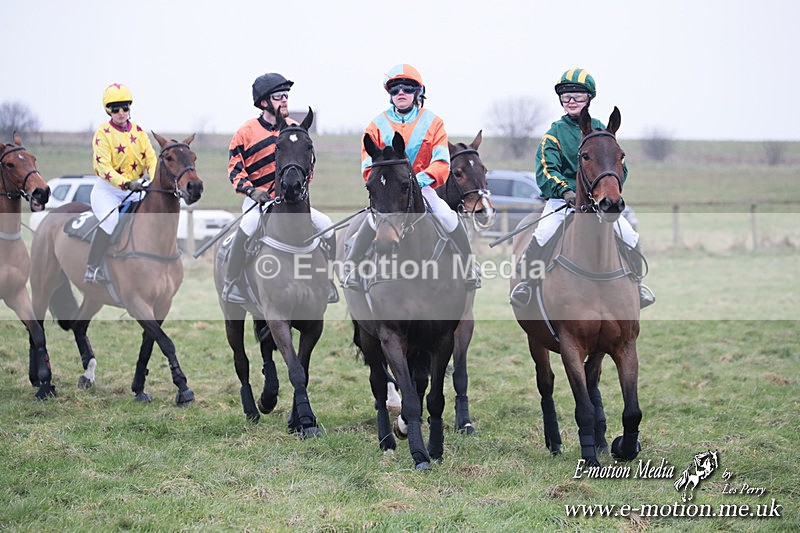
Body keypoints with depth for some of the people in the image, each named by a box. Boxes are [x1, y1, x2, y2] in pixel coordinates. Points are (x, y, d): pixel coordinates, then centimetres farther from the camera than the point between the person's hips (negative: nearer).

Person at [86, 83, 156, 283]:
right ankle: (92, 267, -24)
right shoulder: (103, 134, -7)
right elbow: (103, 167, -17)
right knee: (110, 219, -30)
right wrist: (126, 183, -30)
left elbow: (151, 159, 1)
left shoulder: (139, 132, 8)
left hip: (136, 189, 5)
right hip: (108, 189, -5)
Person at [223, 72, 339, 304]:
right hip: (258, 199, -5)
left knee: (325, 224, -10)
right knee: (249, 224, -36)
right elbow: (235, 169, -2)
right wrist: (251, 190, -18)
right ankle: (231, 281, -26)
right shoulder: (247, 132, -3)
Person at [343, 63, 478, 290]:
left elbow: (441, 163, -6)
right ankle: (349, 266, -21)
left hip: (423, 186, 1)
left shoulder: (432, 123, 2)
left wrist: (421, 179, -24)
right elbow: (369, 166, 0)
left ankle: (470, 267, -6)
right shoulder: (378, 125, 3)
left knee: (447, 216, -24)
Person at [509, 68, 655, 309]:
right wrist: (565, 191, -26)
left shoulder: (601, 130, 11)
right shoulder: (555, 133, 3)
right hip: (562, 199, -2)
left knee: (630, 237, -12)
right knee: (543, 234, -28)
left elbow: (619, 166, 10)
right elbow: (546, 170, -9)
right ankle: (525, 281, -10)